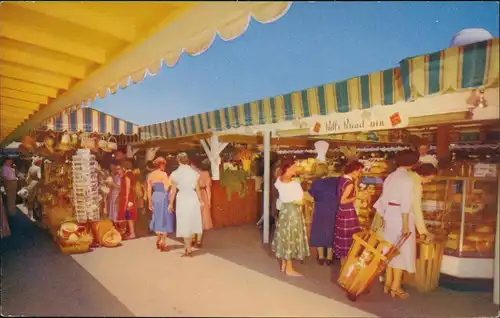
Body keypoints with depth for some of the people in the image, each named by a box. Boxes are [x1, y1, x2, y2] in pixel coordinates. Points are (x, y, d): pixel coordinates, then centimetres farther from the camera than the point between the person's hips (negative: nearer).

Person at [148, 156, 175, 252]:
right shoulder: (164, 174, -11)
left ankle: (158, 241, 27)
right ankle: (163, 243, 4)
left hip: (155, 197, 6)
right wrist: (170, 181, -4)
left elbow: (149, 190, 7)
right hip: (163, 198, -6)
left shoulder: (150, 175, 7)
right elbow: (166, 188, -19)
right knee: (164, 219, 2)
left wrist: (150, 202, 11)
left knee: (158, 219, 18)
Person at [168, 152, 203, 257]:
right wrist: (200, 200, 15)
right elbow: (198, 189, 4)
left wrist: (170, 203, 3)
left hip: (182, 199, -3)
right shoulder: (194, 172, 2)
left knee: (184, 224, 6)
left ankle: (188, 249, 8)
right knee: (191, 223, 16)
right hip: (193, 198, 3)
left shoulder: (176, 173, -7)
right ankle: (188, 246, 27)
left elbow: (173, 190, -6)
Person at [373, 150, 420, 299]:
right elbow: (405, 203, -19)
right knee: (402, 250, 3)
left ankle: (388, 283, 21)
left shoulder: (390, 177, 9)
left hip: (389, 215, 7)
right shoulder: (407, 179, -13)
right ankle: (396, 286, 9)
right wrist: (405, 224, -19)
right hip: (401, 217, -7)